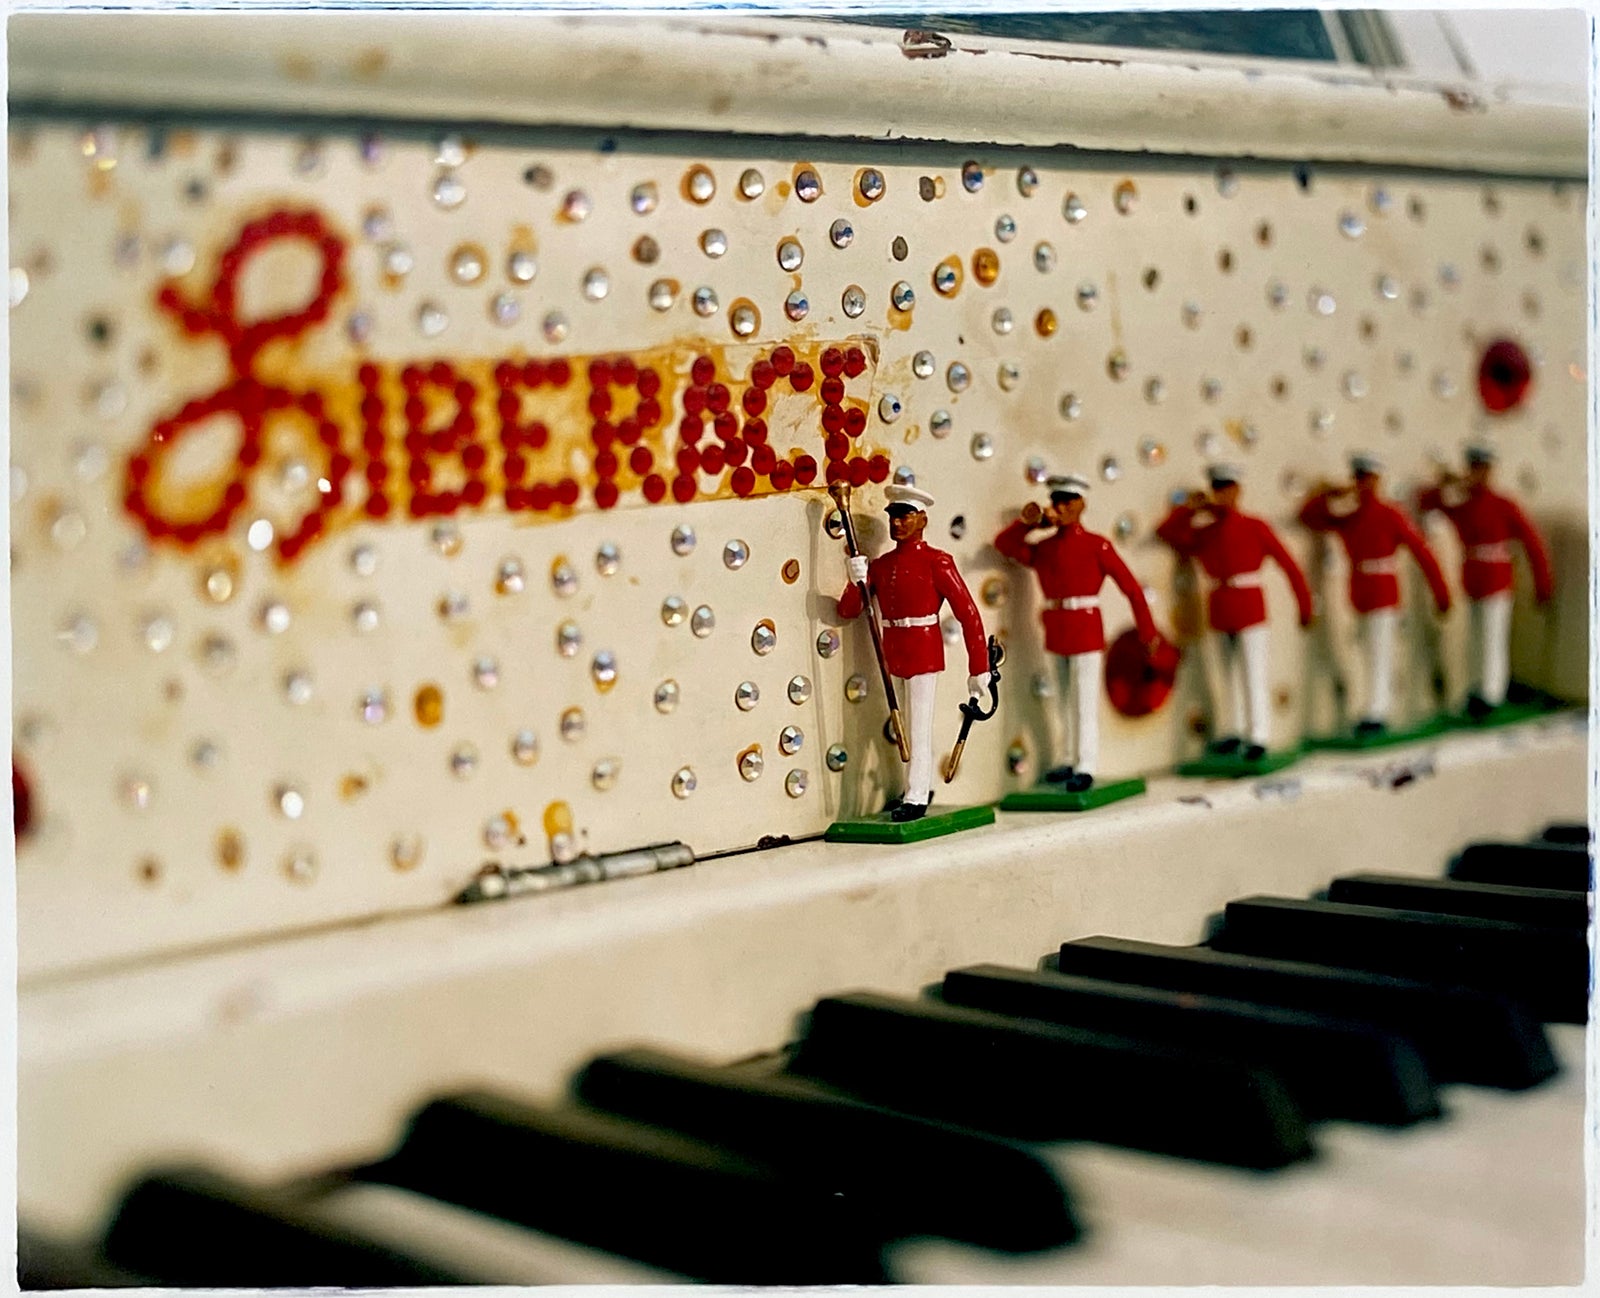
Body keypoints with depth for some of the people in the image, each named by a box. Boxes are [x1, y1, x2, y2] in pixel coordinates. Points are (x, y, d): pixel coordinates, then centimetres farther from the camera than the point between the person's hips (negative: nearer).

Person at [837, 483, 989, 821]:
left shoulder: (936, 562, -9)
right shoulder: (880, 564, 7)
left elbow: (968, 613, -11)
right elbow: (848, 610, 6)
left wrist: (979, 668, -14)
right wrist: (857, 581, -16)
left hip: (924, 651, -6)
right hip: (893, 654, 6)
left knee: (919, 727, -5)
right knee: (908, 726, 15)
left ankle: (916, 799, -1)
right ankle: (922, 787, 28)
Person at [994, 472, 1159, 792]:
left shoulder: (1096, 546, -7)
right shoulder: (1043, 547, 8)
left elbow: (1131, 586, -6)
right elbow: (1004, 544, 15)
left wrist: (1147, 631, -7)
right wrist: (1026, 522, -2)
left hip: (1085, 628, -6)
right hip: (1056, 631, 6)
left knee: (1084, 700, -5)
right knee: (1066, 701, 12)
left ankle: (1086, 767, -2)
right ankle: (1072, 761, 21)